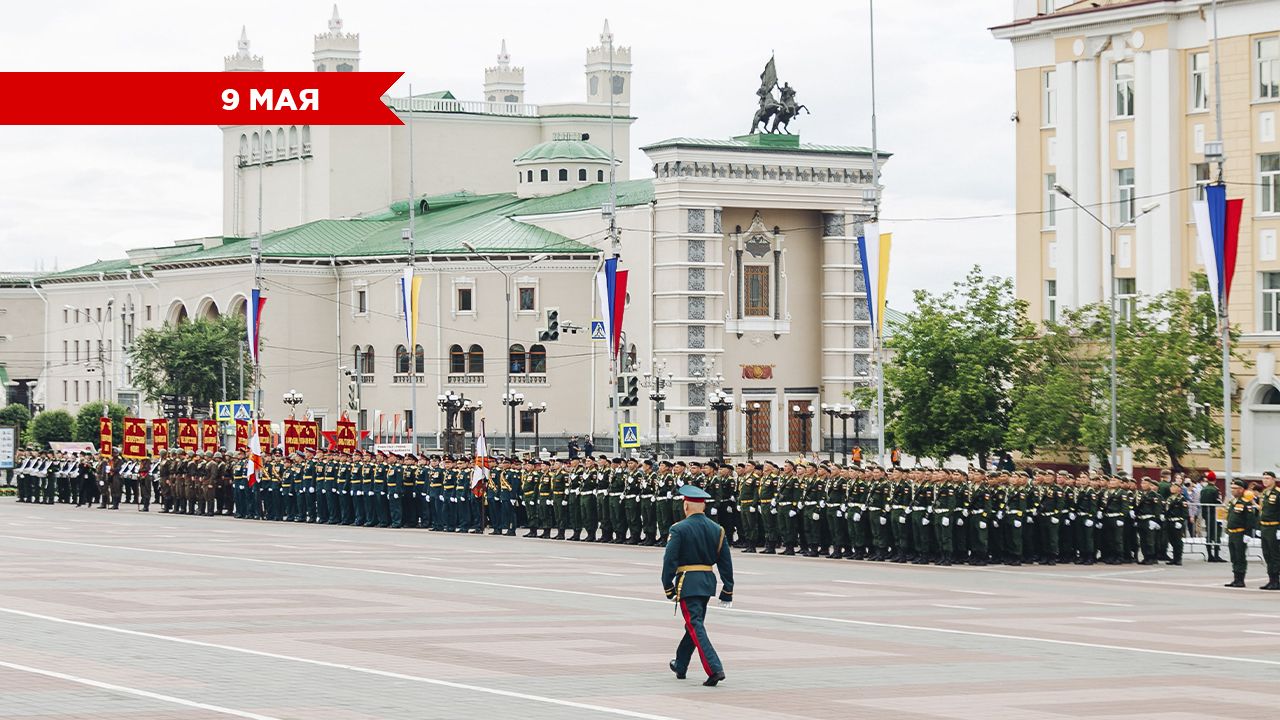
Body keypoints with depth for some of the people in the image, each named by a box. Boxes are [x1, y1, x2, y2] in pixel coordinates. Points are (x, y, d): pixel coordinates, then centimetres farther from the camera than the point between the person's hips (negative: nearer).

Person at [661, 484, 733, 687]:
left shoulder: (679, 529, -11)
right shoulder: (717, 529, 5)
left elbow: (669, 560, -13)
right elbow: (726, 563, 6)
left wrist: (668, 587, -3)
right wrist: (727, 592, 11)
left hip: (687, 582, -6)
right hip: (708, 582, 6)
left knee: (696, 627, -8)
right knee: (694, 624, 19)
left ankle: (714, 669, -21)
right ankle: (680, 666, 35)